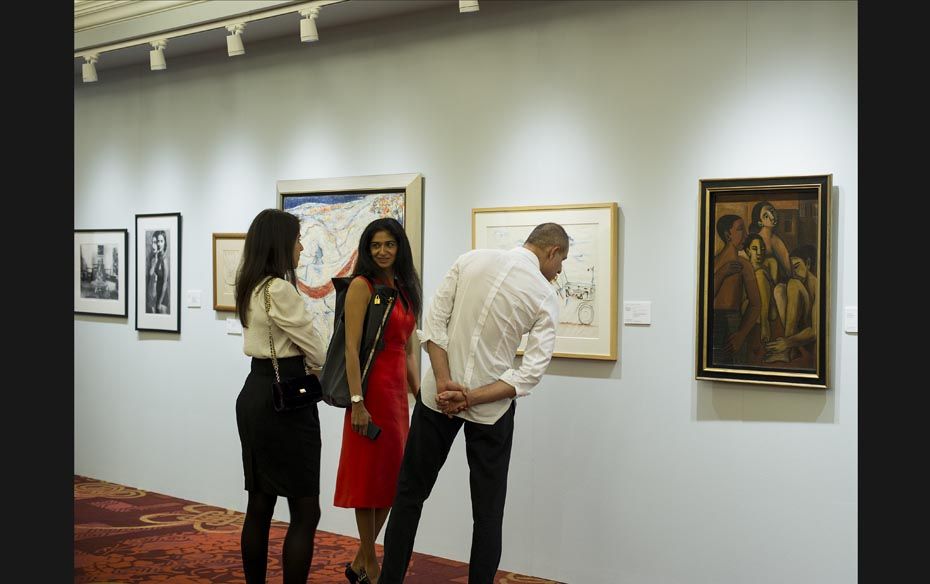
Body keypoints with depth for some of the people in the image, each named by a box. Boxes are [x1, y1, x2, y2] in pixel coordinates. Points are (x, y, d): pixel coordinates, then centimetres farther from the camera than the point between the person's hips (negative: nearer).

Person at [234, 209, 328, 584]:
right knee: (305, 511, -3)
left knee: (260, 504, 14)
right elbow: (314, 347, -10)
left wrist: (310, 367, 9)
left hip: (255, 395, 10)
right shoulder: (279, 289, -17)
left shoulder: (251, 287, 12)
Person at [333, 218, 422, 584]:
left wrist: (417, 390, 12)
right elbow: (351, 348, -15)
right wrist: (357, 402, -20)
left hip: (398, 389, 8)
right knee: (370, 475, 1)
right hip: (373, 386, -8)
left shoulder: (404, 289, 14)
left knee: (392, 476, 12)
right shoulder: (362, 285, -9)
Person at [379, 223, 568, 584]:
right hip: (492, 407, -2)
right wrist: (472, 399, -16)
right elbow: (532, 371, -15)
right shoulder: (546, 295, -7)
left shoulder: (471, 260, -1)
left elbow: (433, 323, -6)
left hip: (437, 395, 2)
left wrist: (445, 384, -11)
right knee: (488, 509, 10)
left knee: (410, 492, 14)